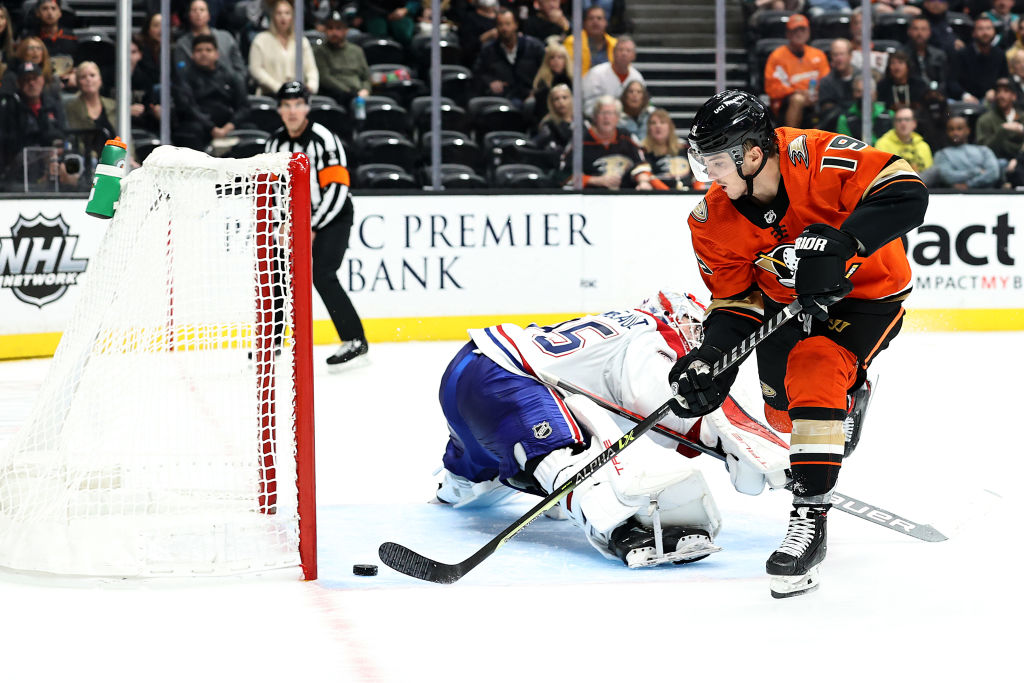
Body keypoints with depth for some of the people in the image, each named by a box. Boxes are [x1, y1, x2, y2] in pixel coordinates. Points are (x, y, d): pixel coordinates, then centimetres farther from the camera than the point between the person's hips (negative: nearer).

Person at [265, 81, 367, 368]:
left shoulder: (323, 139, -19)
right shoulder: (276, 142, 3)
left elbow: (337, 188, -23)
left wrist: (313, 227, -23)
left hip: (333, 217, -7)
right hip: (300, 219, 7)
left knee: (322, 276, -21)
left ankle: (354, 341, -17)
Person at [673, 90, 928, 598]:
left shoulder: (820, 159, -33)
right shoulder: (714, 219, -17)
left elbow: (907, 193, -38)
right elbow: (735, 299, -10)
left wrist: (839, 242, -48)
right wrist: (712, 357, -28)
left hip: (867, 293, -6)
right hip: (787, 301, 6)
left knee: (813, 372, -29)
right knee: (783, 412, 15)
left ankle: (811, 518, -25)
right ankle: (849, 394, 54)